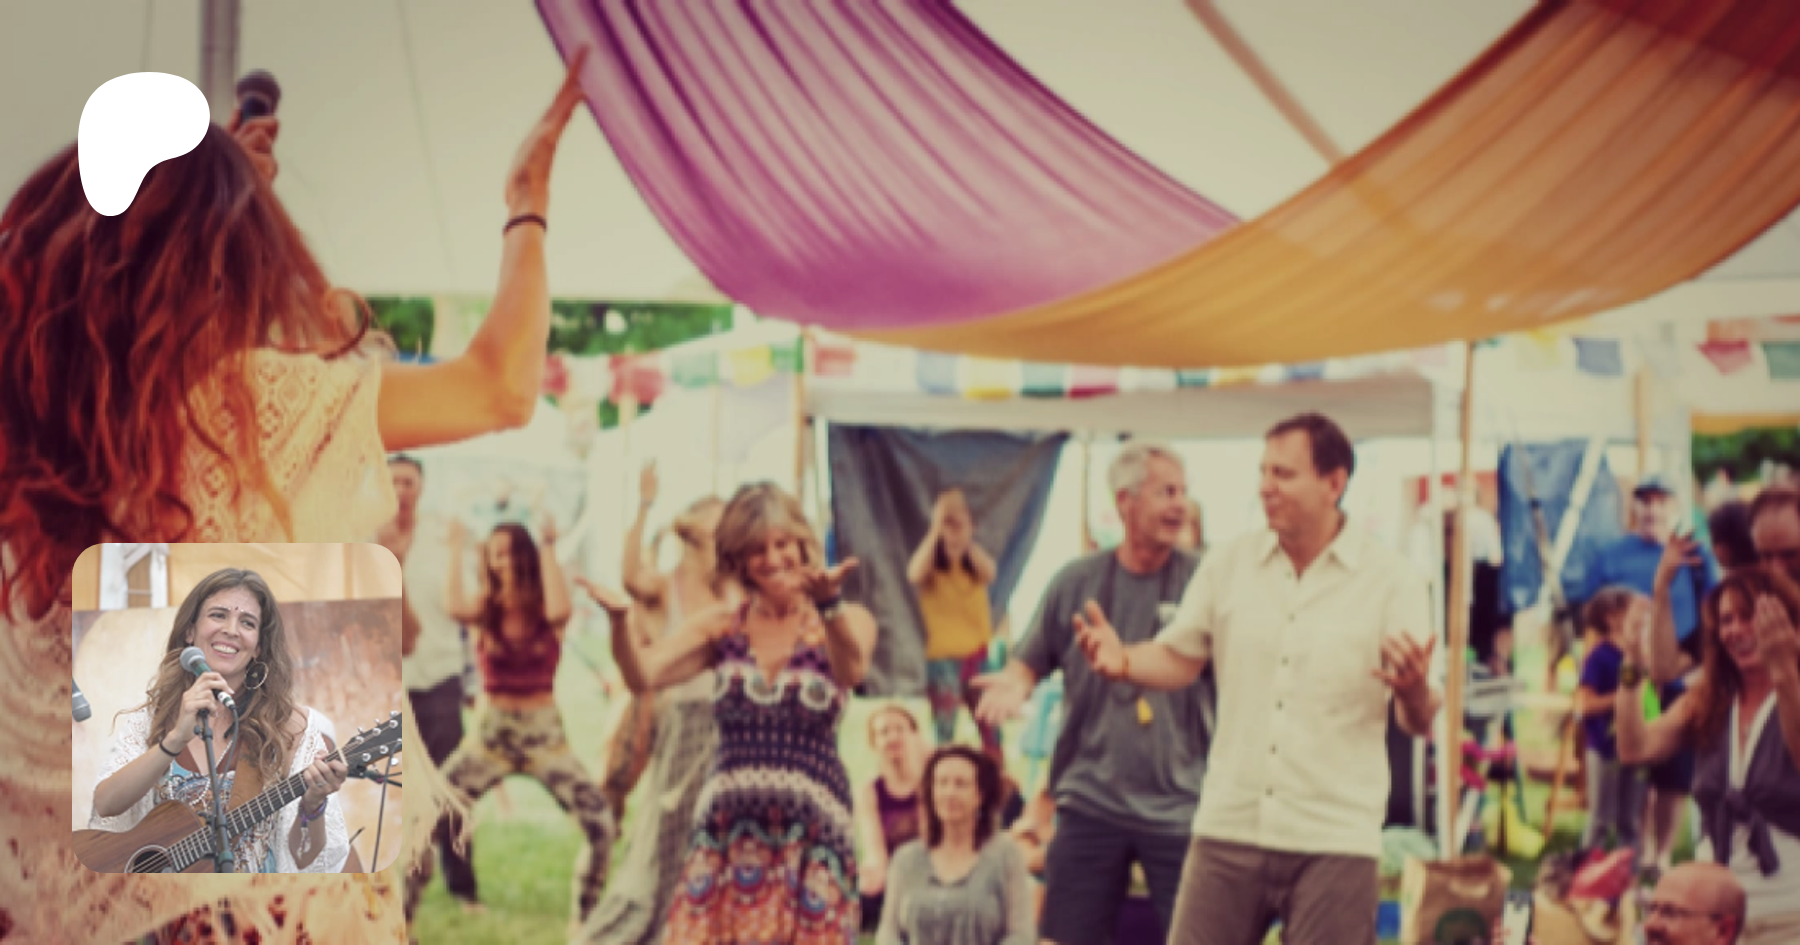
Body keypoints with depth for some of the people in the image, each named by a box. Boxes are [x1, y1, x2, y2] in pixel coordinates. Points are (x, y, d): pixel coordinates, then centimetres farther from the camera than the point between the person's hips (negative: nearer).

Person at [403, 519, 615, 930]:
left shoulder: (544, 610, -4)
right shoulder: (484, 608, -1)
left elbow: (559, 610, -30)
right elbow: (454, 607, -25)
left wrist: (548, 548, -22)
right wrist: (457, 549, -15)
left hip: (545, 734, -1)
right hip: (489, 732, 1)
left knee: (601, 825, -13)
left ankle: (585, 925, 4)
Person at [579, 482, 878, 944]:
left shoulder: (847, 621, 1)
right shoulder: (724, 626, 9)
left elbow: (852, 671, -22)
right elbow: (643, 676, -4)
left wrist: (830, 604, -41)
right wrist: (619, 620, -24)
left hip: (811, 833, -2)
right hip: (727, 832, 2)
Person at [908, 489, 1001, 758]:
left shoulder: (976, 565, 6)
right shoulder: (932, 568, -1)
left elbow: (989, 574, -17)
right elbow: (915, 575, -25)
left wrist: (966, 538, -20)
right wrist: (936, 530, -24)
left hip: (980, 655, 3)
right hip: (944, 658, -3)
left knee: (991, 731, 5)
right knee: (944, 736, -6)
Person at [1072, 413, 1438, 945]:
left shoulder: (1391, 581, -3)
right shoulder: (1229, 567, 6)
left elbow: (1422, 723, -6)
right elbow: (1179, 657, 15)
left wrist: (1415, 692, -30)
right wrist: (1125, 663, -6)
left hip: (1334, 841, -3)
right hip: (1229, 827, 3)